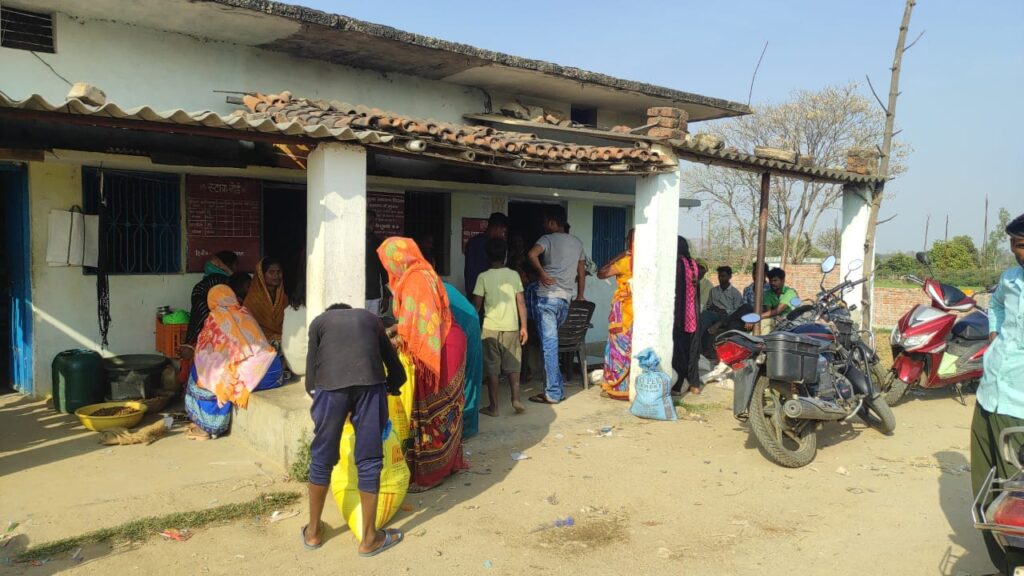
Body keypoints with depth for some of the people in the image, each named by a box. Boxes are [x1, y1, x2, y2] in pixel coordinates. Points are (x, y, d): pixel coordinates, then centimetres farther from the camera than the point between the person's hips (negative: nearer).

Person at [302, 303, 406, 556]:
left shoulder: (319, 322, 29)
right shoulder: (371, 318, 32)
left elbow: (312, 372, 21)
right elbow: (396, 370, 30)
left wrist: (316, 394, 36)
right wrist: (388, 391, 44)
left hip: (331, 384, 0)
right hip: (370, 382, 1)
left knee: (322, 459, 17)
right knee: (369, 461, 11)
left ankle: (313, 532, 34)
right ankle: (369, 538, 24)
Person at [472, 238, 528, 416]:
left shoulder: (483, 277, -4)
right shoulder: (514, 275, 1)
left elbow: (477, 304, -3)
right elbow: (521, 303, 1)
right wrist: (524, 326, 7)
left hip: (491, 328, -2)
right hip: (511, 327, 2)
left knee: (492, 368, 5)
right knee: (513, 366, 13)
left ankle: (493, 406, 8)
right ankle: (516, 399, 1)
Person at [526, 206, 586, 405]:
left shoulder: (548, 239, -5)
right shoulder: (577, 243, 15)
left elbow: (532, 254, -26)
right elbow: (582, 272, 19)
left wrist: (543, 274, -14)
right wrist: (580, 296, 26)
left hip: (548, 296, -6)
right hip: (566, 299, 6)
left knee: (549, 344, -5)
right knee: (552, 342, 19)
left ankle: (553, 393, -4)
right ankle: (557, 387, 21)